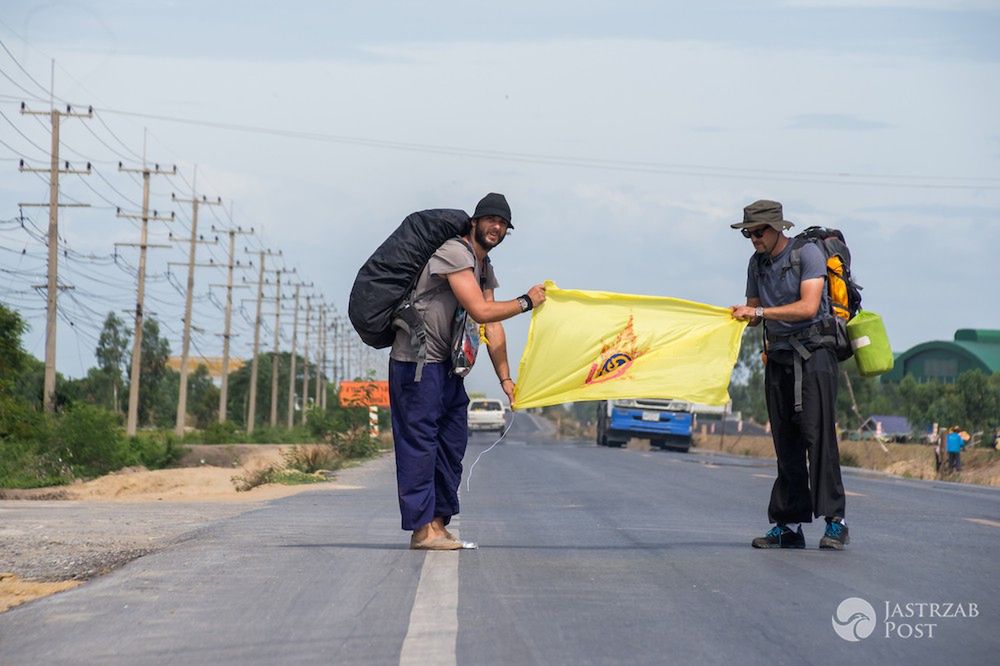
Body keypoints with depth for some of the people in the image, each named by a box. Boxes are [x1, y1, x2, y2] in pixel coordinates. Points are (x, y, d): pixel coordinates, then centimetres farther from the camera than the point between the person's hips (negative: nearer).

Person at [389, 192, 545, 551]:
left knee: (452, 443, 10)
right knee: (419, 442, -10)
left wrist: (505, 378, 6)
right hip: (416, 360, -10)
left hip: (447, 366, 10)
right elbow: (481, 312, -23)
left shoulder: (485, 268, 15)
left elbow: (493, 327, 12)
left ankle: (438, 523, 15)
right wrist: (526, 302, -11)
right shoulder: (454, 252, -16)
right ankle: (422, 528, -11)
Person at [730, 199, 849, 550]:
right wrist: (744, 315, -4)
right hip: (778, 356, 6)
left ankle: (835, 522, -16)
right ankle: (788, 526, 6)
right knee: (785, 442, 4)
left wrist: (759, 311, -22)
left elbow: (808, 307, -20)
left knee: (818, 434, -15)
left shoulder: (808, 253, -9)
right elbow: (755, 313, 18)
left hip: (813, 353, -6)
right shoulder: (757, 262, 12)